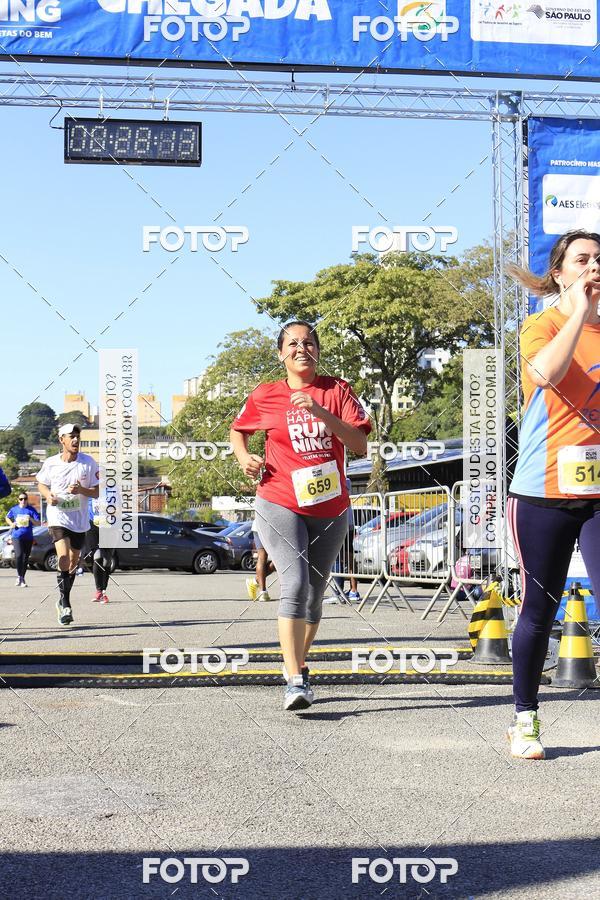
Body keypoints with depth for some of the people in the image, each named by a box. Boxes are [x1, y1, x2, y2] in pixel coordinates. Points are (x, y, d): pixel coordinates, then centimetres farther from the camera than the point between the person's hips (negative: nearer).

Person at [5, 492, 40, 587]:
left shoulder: (31, 510, 1)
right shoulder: (14, 509, 4)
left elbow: (38, 523, -2)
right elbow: (7, 518, 22)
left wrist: (31, 519, -20)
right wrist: (11, 524, 3)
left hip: (28, 537, 1)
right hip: (17, 536, -1)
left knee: (25, 558, 6)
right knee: (18, 555, -20)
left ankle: (22, 578, 22)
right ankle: (19, 576, -2)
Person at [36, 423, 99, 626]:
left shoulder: (88, 463, -4)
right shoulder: (50, 463, -3)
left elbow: (98, 491, 0)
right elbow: (42, 484, 14)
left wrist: (81, 490, -19)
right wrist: (49, 496, -8)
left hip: (79, 520, 2)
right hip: (58, 517, -2)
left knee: (73, 564, 12)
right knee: (63, 558, -22)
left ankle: (62, 602, 32)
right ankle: (65, 605, -16)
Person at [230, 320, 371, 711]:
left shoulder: (338, 390, 1)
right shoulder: (265, 396, 2)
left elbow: (361, 446, -9)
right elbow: (238, 430, 21)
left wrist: (321, 412, -19)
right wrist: (244, 456, -1)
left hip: (330, 508, 2)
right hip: (280, 506, -2)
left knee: (315, 591, 11)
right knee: (295, 583, -20)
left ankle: (299, 668, 31)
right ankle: (295, 682, -24)